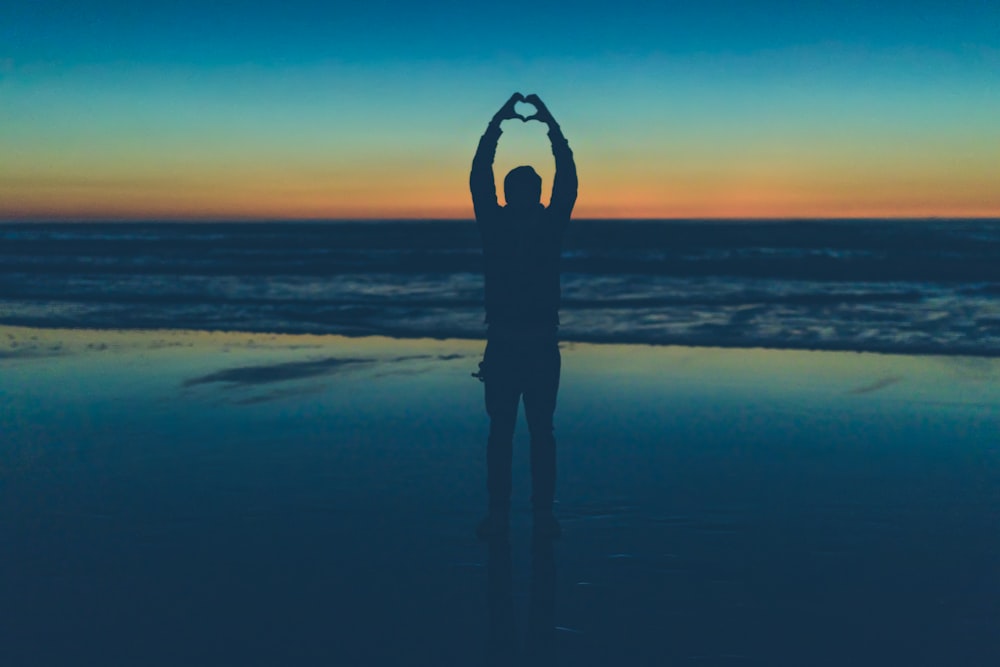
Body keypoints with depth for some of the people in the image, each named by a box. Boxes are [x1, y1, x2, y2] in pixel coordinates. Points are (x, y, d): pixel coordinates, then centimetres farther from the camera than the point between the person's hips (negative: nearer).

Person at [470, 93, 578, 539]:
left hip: (542, 347, 0)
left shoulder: (551, 225, 1)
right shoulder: (494, 225, 1)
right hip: (502, 346, 0)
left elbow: (568, 179, -1)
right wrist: (498, 122, -3)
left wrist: (551, 124, -1)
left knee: (541, 432, 6)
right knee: (500, 432, 6)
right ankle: (498, 512, 10)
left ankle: (543, 512, 10)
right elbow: (479, 177, -2)